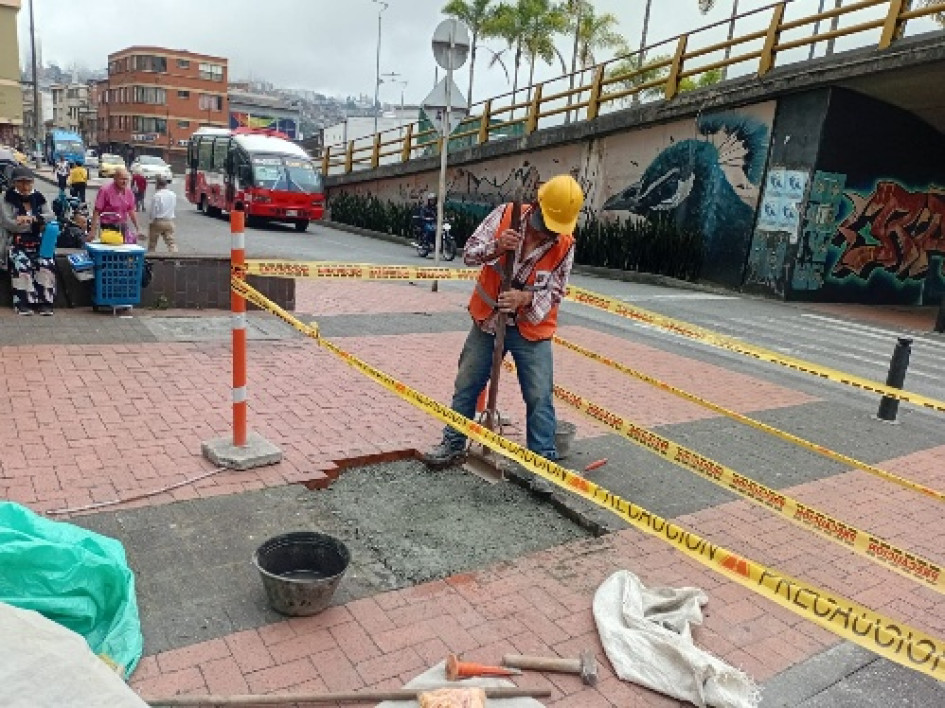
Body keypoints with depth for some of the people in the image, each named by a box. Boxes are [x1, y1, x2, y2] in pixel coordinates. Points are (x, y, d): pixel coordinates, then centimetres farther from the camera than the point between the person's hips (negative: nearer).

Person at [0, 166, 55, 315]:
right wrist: (35, 222, -13)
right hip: (16, 243, -2)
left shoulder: (39, 199, 12)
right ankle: (23, 302, -22)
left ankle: (45, 301, -20)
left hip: (38, 242, 2)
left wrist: (31, 218, -16)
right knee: (22, 265, -30)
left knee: (47, 264, -26)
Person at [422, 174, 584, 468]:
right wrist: (495, 248, -33)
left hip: (532, 330, -1)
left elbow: (555, 293, -9)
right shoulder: (505, 215, -12)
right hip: (488, 321, 2)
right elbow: (469, 253, -12)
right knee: (466, 386, 12)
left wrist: (525, 297, -29)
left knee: (540, 398, -1)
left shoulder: (565, 247, -12)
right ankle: (453, 443, 30)